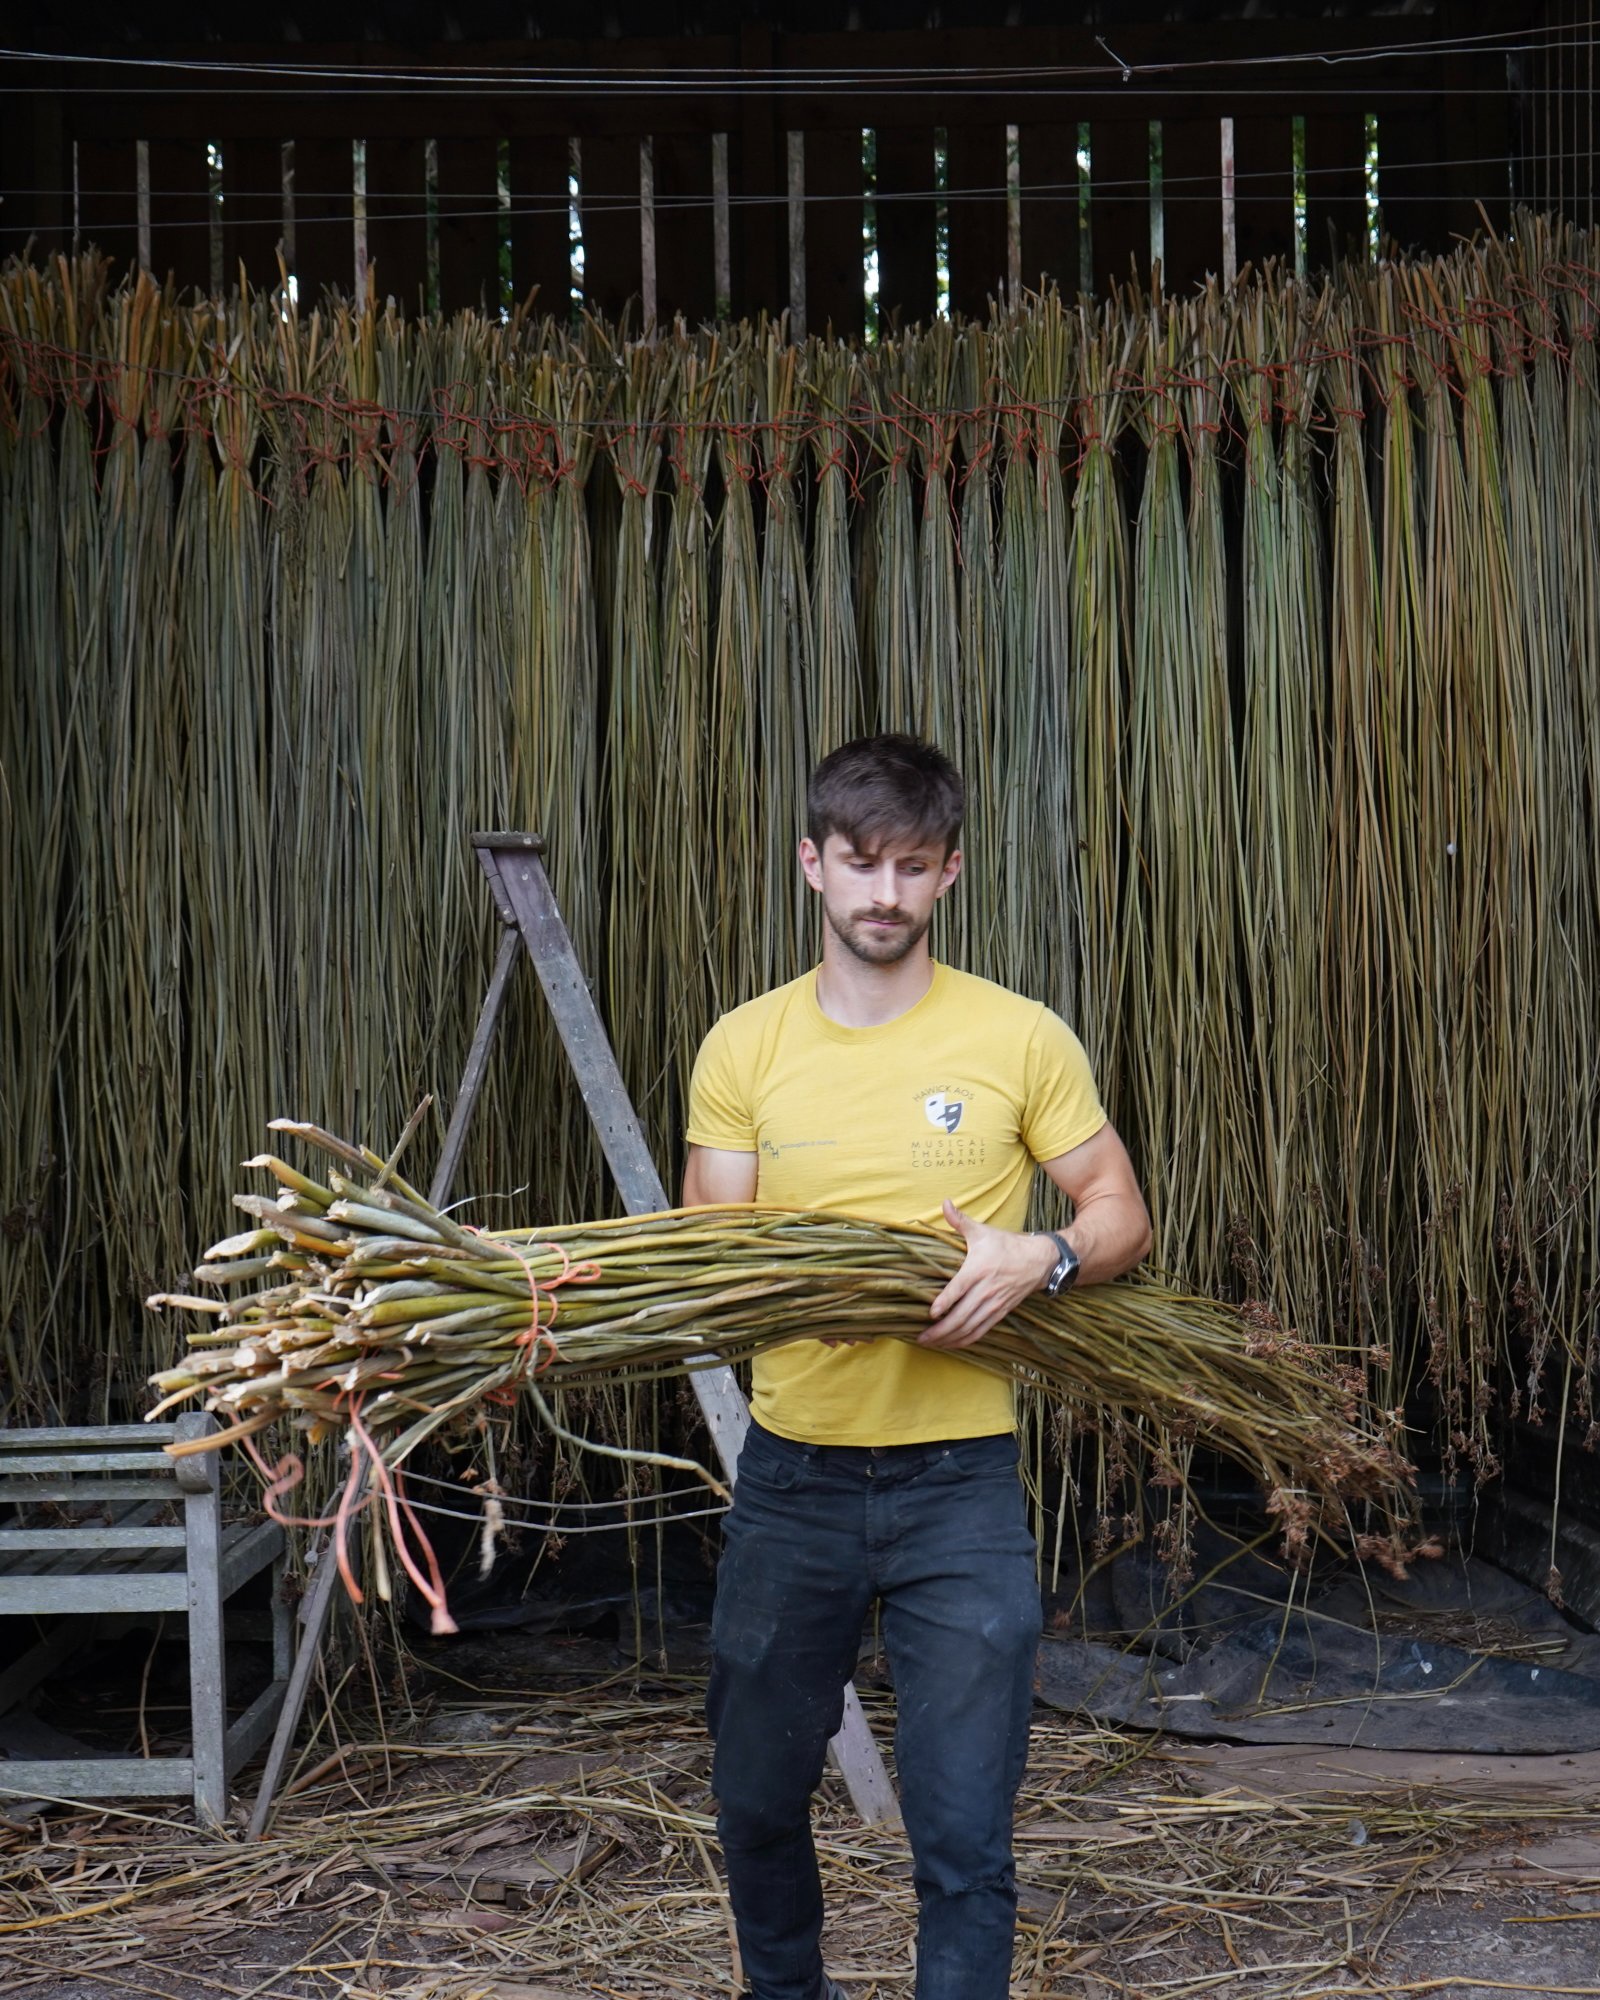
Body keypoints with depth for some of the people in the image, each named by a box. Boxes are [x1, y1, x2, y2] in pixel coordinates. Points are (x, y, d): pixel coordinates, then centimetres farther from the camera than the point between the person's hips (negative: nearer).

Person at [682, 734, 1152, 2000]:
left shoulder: (1020, 1039, -3)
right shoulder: (744, 1049, 2)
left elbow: (1122, 1217, 3)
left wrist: (1038, 1258, -18)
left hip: (960, 1482, -2)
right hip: (792, 1478, 3)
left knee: (965, 1839, 0)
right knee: (757, 1800, 19)